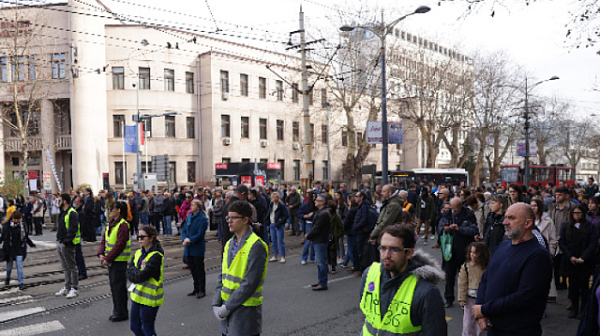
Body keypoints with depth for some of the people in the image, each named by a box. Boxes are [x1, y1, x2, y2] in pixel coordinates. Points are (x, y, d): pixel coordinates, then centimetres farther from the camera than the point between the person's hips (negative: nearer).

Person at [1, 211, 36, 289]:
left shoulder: (22, 225, 1)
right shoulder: (6, 226, -4)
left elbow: (25, 236, 13)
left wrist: (31, 244, 20)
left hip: (19, 249, 0)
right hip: (9, 249, 0)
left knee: (19, 266, -6)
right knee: (9, 265, 14)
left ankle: (21, 283, -4)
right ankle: (7, 278, 41)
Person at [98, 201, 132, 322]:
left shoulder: (123, 225, -16)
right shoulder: (111, 224, 12)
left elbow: (119, 245, -20)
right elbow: (104, 240, 13)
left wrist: (108, 259, -19)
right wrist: (101, 254, -3)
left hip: (120, 260, -9)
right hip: (111, 260, 9)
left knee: (119, 286, -2)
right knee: (113, 285, 15)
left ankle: (122, 313, 9)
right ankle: (117, 311, 27)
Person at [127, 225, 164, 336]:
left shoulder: (156, 256, -19)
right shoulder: (138, 253, 7)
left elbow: (141, 276, -24)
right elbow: (129, 273, 2)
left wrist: (133, 271, -7)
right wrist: (137, 273, -16)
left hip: (149, 298, -8)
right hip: (137, 296, 8)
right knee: (134, 326, 18)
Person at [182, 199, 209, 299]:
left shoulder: (202, 219, -12)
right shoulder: (189, 216, 9)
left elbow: (200, 234, -16)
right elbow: (184, 229, 8)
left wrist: (190, 240, -20)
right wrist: (185, 239, -9)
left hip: (198, 248, -7)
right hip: (189, 248, 7)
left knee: (199, 270, 2)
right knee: (193, 269, 15)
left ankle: (202, 290, 12)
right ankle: (196, 289, 27)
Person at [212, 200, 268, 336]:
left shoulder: (256, 246, -16)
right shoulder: (229, 243, 9)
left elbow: (250, 284, -19)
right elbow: (222, 276, 11)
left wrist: (227, 307, -16)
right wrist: (216, 304, 1)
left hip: (245, 309, -7)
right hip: (226, 309, 7)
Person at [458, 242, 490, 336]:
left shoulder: (487, 267, -8)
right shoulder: (466, 266, -7)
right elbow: (462, 283, -4)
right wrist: (462, 298, -6)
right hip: (470, 298, 0)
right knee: (468, 322, 8)